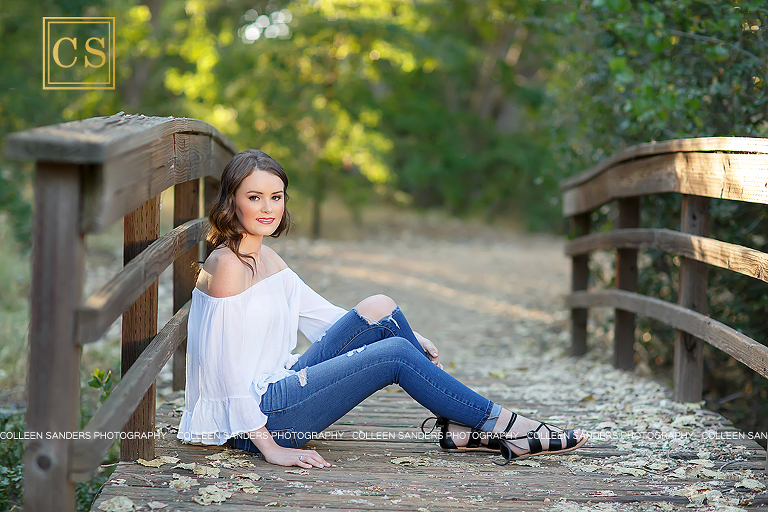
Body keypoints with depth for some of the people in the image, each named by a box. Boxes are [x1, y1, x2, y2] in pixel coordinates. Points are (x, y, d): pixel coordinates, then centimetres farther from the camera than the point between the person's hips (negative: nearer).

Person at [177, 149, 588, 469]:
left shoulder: (266, 260, 13)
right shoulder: (227, 265, -16)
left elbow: (322, 316, 17)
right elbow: (225, 367, -21)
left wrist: (410, 338, 7)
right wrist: (269, 448, -22)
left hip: (276, 386, 9)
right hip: (252, 418, -9)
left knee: (378, 310, -1)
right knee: (395, 354, -12)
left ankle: (460, 427, 2)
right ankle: (504, 427, 0)